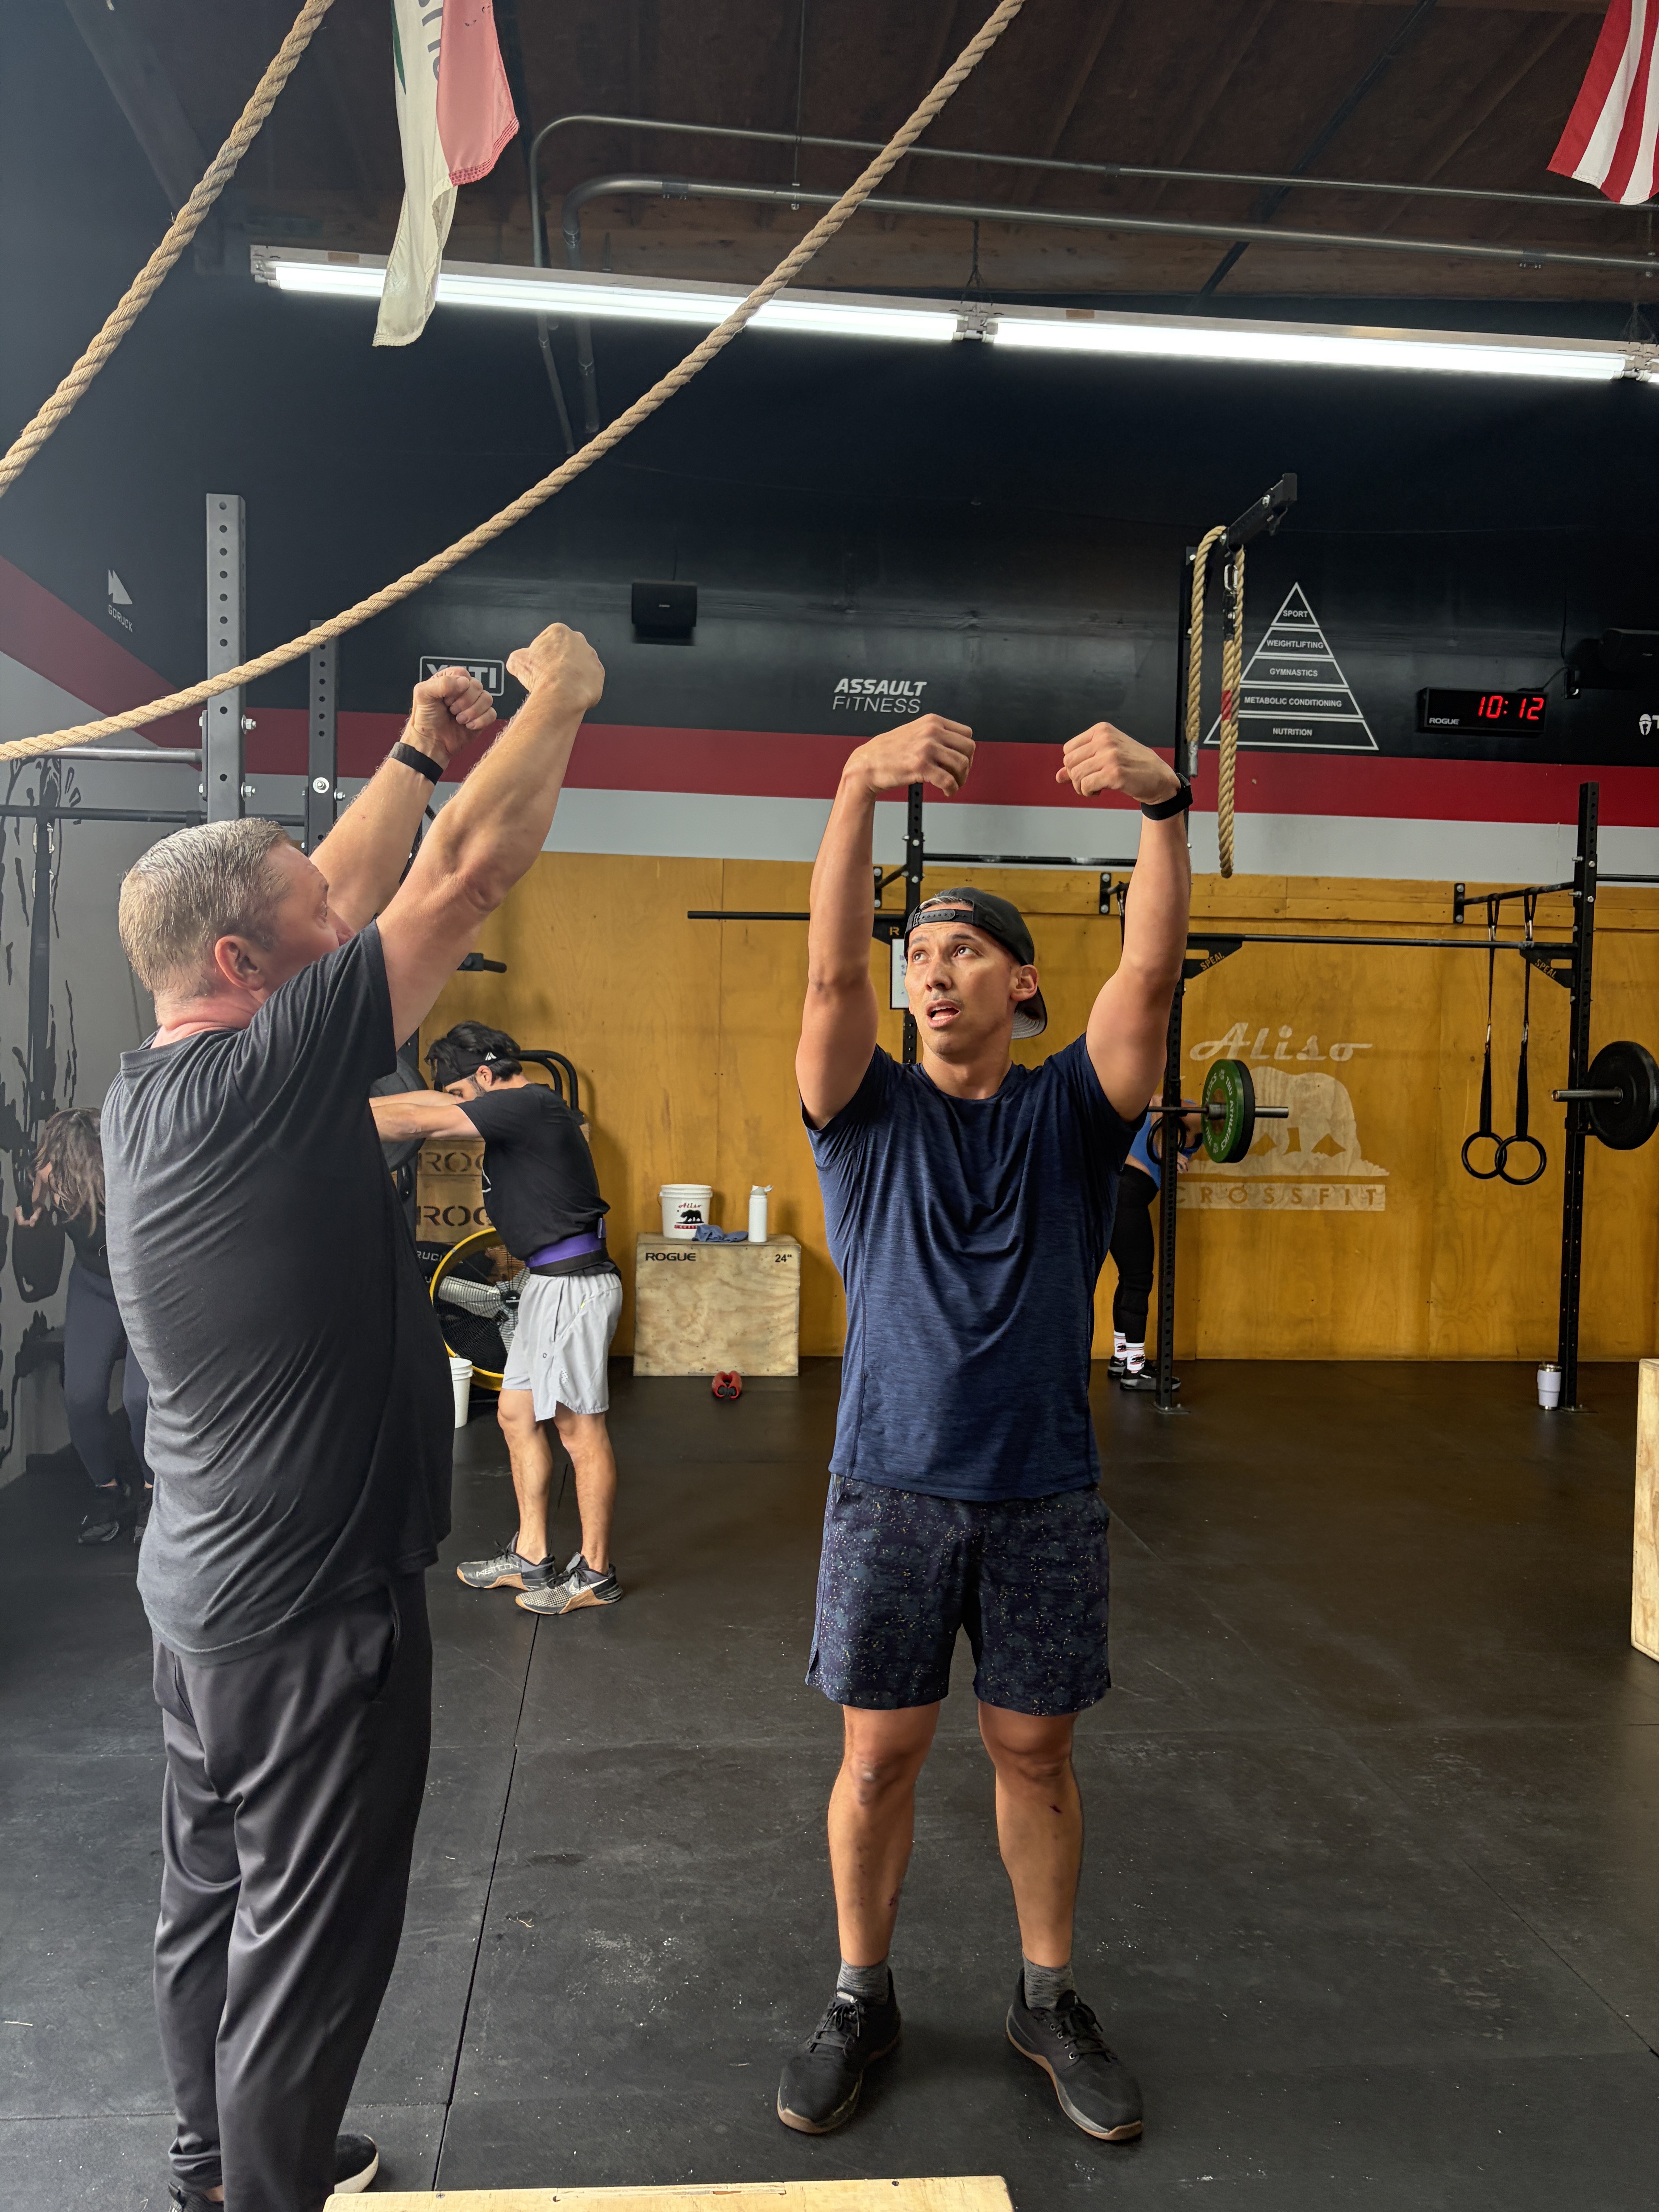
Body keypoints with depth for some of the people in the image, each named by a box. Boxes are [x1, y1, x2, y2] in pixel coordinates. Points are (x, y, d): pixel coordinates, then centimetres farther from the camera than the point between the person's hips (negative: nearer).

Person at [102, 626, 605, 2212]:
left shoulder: (145, 1090, 1)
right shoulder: (260, 1077, -24)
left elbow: (326, 906, 12)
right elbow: (467, 875, -21)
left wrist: (421, 752, 13)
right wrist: (558, 695, -7)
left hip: (199, 1588, 10)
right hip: (312, 1606, -9)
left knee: (212, 1898, 24)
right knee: (306, 1945, 9)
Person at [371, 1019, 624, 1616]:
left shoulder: (528, 1104, -16)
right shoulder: (517, 1108, 14)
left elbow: (419, 1122, -19)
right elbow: (427, 1102, 20)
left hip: (574, 1286, -11)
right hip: (548, 1282, 11)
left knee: (581, 1431, -2)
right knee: (516, 1415, 15)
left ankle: (595, 1573, 10)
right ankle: (530, 1558, 25)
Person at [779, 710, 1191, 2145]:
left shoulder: (1070, 1111, 2)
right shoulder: (871, 1112, 1)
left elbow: (1151, 972, -13)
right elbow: (831, 971, -16)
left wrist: (1165, 806, -28)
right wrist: (859, 788, -29)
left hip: (1045, 1494, 0)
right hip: (892, 1488, 0)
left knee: (1036, 1751, 13)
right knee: (879, 1754, 10)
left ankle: (1050, 2000, 33)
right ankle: (861, 2000, 31)